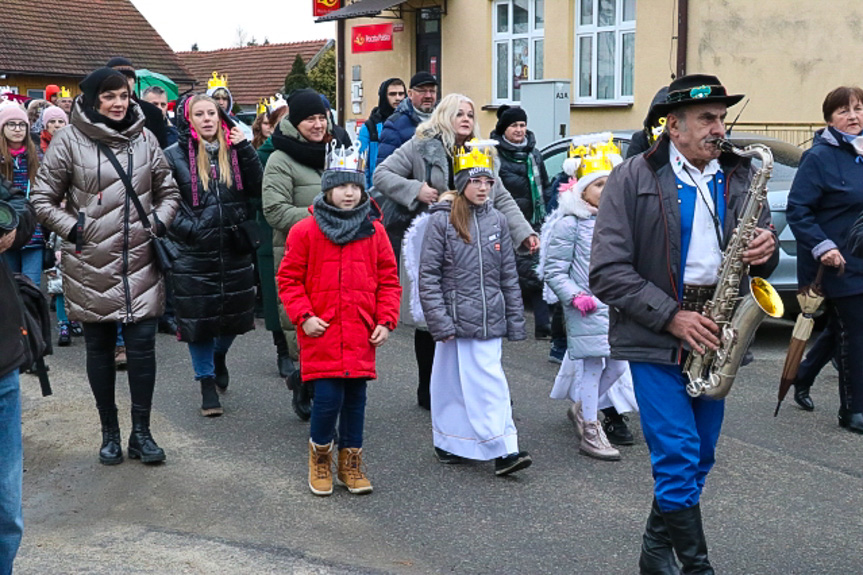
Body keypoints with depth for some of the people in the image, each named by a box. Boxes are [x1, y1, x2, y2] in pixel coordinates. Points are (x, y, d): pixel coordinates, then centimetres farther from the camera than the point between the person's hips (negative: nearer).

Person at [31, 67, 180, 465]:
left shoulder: (144, 139, 7)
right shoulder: (69, 141, -3)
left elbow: (168, 191, 17)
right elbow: (42, 199, 1)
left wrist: (159, 223, 1)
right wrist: (74, 228, -8)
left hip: (139, 264, 2)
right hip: (90, 267, -2)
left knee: (142, 346, 1)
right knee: (99, 350, 9)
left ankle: (141, 432, 14)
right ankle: (110, 432, 23)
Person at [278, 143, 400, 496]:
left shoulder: (374, 231, 5)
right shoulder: (305, 231, -3)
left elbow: (388, 280, 10)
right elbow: (288, 279, 1)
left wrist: (386, 321, 1)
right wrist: (303, 316, -9)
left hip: (361, 335, 3)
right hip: (321, 334, -3)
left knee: (355, 398, 9)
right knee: (328, 398, -7)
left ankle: (351, 460, 26)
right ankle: (320, 454, 20)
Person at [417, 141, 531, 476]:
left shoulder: (497, 222, 7)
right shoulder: (441, 221, -4)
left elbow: (509, 275, 12)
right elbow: (428, 275, -5)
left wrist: (515, 321, 10)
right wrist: (439, 322, -11)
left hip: (489, 321, 2)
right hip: (455, 319, -2)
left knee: (490, 384, -2)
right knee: (451, 382, 7)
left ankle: (504, 451, -2)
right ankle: (448, 443, 22)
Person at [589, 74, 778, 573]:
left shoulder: (739, 176, 9)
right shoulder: (633, 178, -5)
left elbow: (760, 256, 15)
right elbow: (608, 271, -11)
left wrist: (765, 251, -10)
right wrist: (672, 317, -17)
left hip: (712, 336, 5)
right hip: (655, 340, -5)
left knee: (698, 461, 13)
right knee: (679, 461, -7)